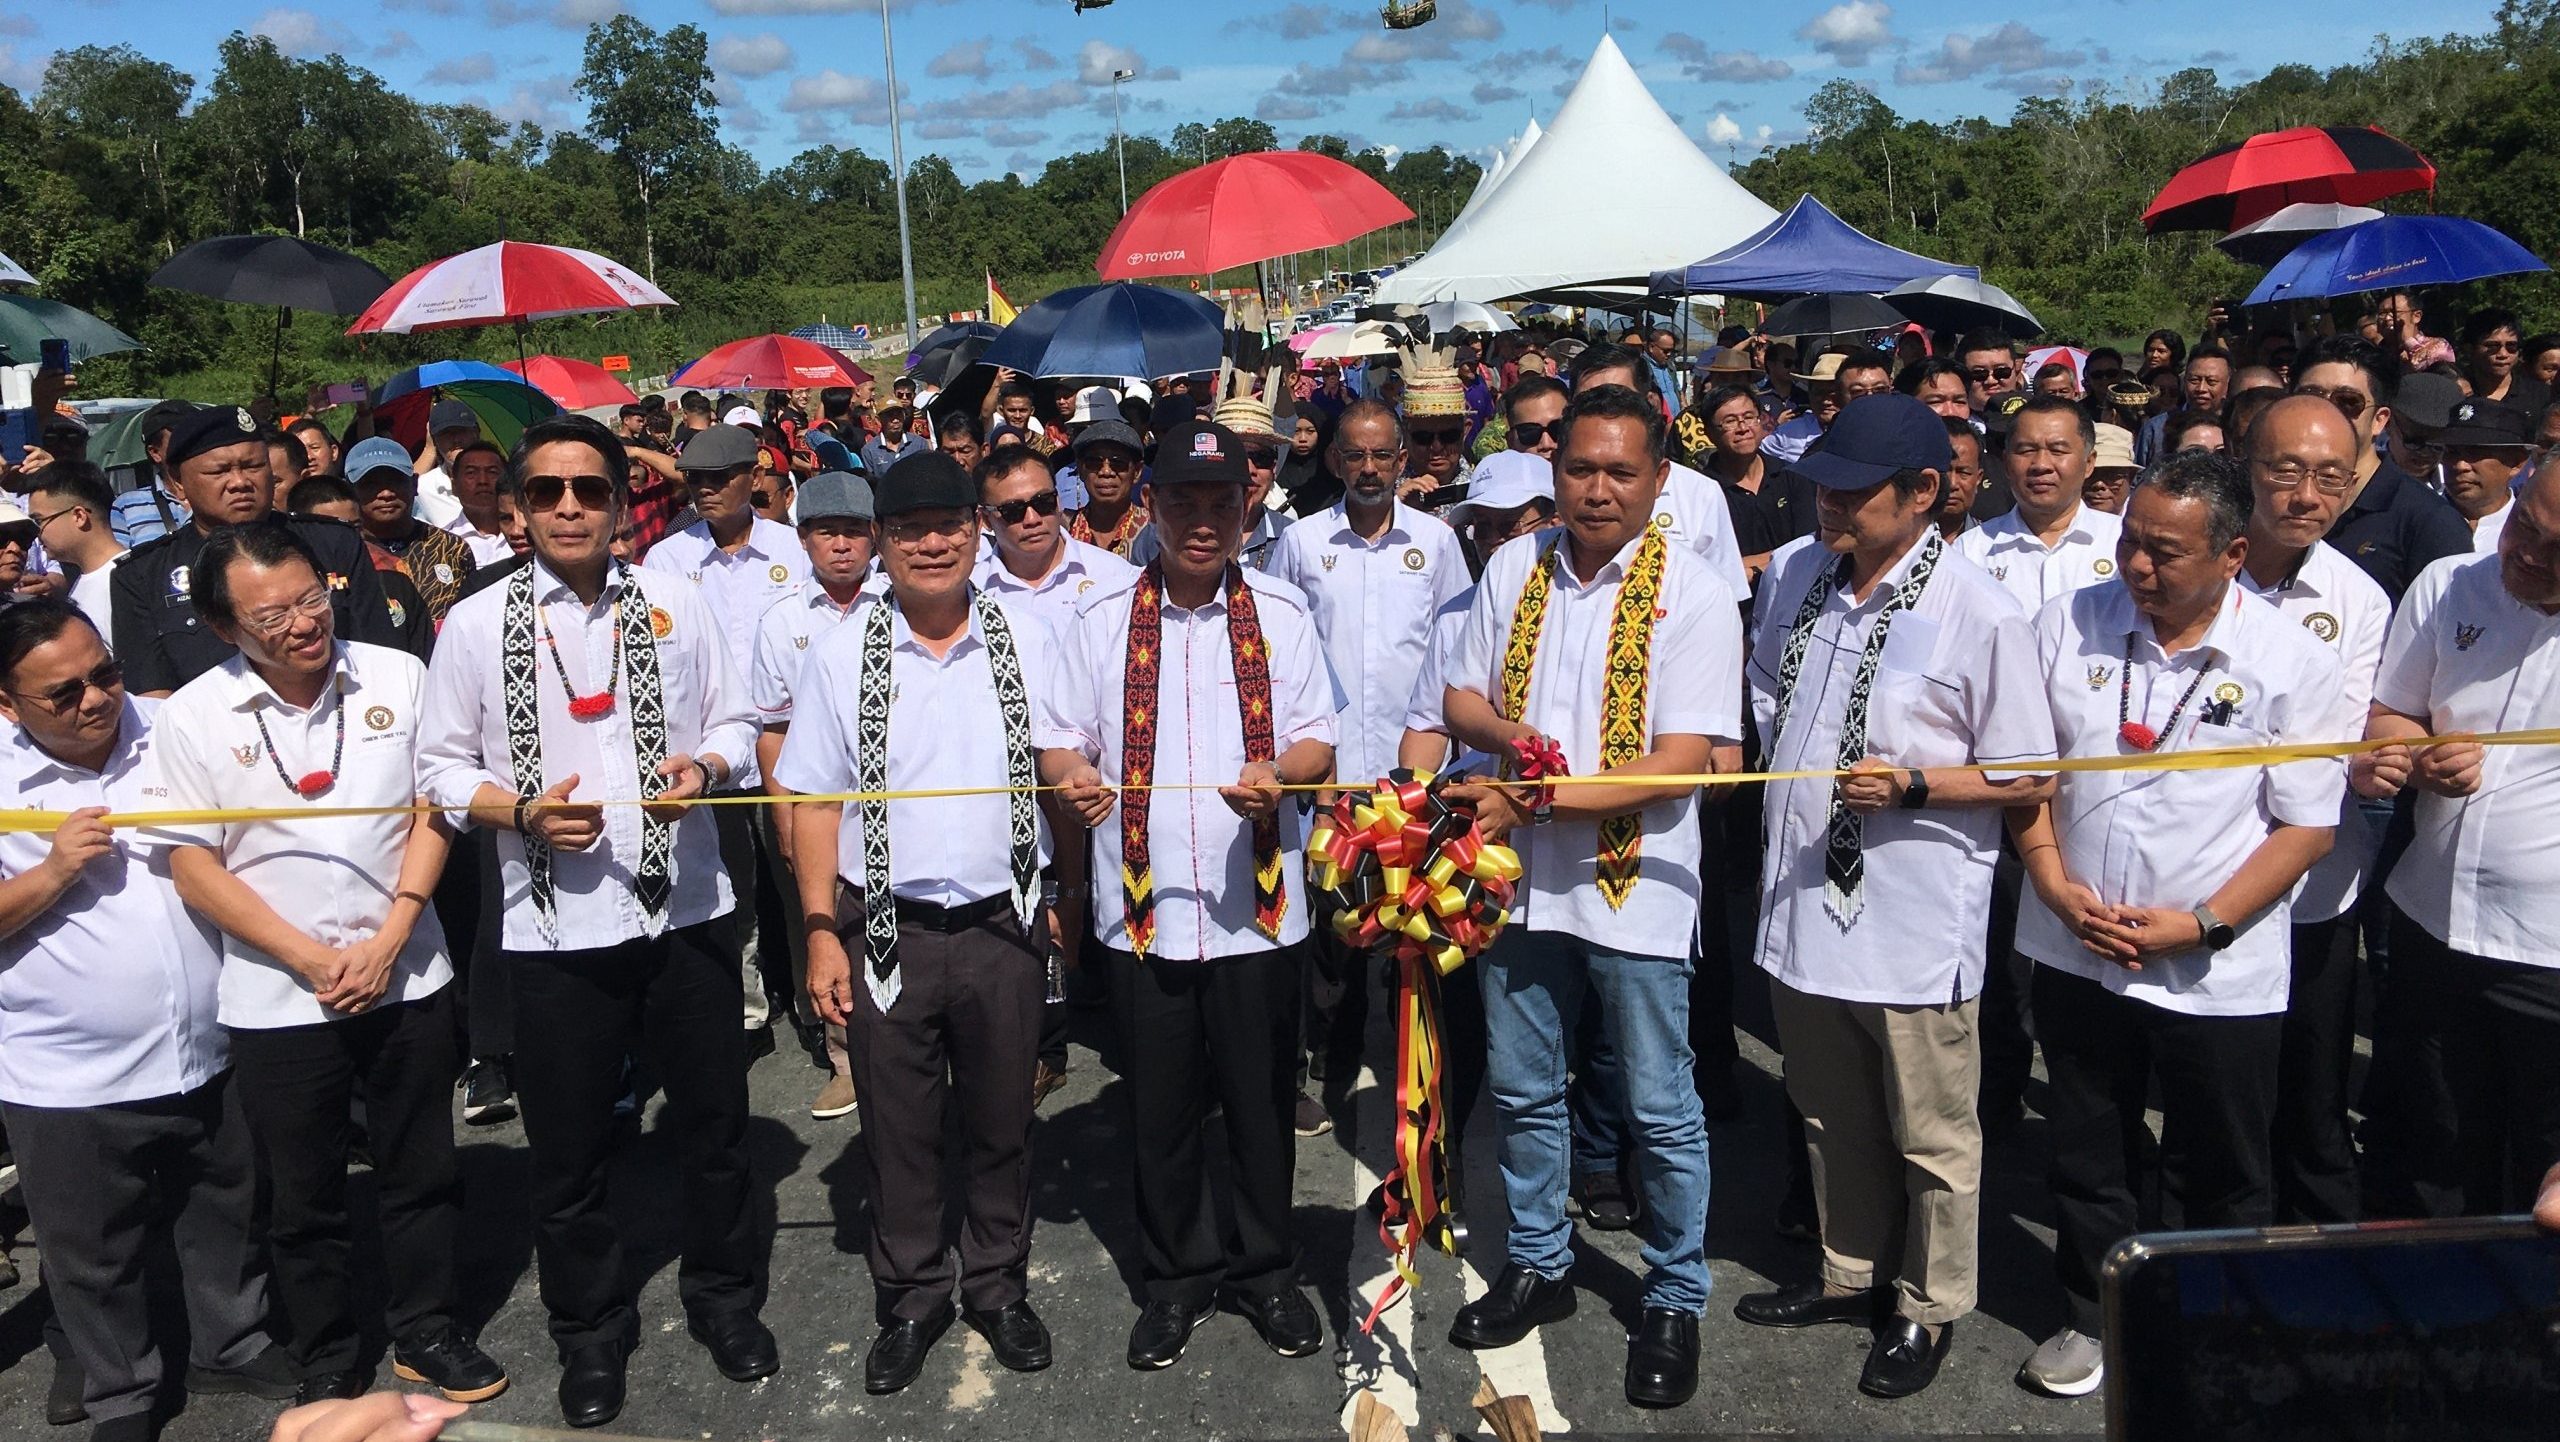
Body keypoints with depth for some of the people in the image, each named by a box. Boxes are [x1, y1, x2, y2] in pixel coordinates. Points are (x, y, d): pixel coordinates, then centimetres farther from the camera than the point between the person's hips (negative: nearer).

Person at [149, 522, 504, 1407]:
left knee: (422, 1174, 14)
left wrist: (386, 944, -10)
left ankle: (425, 1333, 34)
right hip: (278, 1000, -1)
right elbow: (193, 868, -6)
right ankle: (327, 1364, 32)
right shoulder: (191, 720, -7)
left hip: (406, 979, 1)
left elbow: (431, 812, -1)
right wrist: (315, 960, -12)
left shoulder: (398, 677, -4)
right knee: (305, 1199, 14)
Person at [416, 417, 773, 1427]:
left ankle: (723, 1300, 37)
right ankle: (589, 1333, 35)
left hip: (684, 909, 1)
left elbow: (734, 724, 7)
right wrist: (523, 812, -15)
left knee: (714, 1128, 14)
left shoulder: (675, 603, 1)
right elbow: (441, 768, 2)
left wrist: (704, 768, -14)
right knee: (568, 1154, 14)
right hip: (554, 926, -1)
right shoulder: (477, 623, -2)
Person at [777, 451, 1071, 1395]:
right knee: (897, 1131, 11)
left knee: (1002, 1124, 13)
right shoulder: (842, 654, 0)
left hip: (1004, 924, 1)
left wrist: (1069, 901, -2)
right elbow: (816, 803, 1)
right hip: (886, 929, 0)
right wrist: (821, 934, -4)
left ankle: (999, 1288, 32)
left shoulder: (1026, 641, 2)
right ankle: (910, 1301, 29)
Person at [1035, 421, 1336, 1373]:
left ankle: (1265, 1269, 31)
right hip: (1142, 909, 1)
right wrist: (1072, 777, -19)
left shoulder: (1279, 615, 4)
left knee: (1261, 1103, 10)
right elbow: (1057, 741, 4)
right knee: (1161, 1111, 11)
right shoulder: (1101, 620, 5)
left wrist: (1279, 776, -20)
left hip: (1257, 906, 0)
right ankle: (1176, 1277, 30)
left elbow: (1317, 743, 2)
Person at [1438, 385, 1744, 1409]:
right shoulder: (1512, 569, 2)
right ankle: (1538, 1266, 38)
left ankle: (1674, 1301, 28)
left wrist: (1536, 798, -22)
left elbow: (1680, 766, -17)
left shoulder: (1693, 596, -11)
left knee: (1660, 1111, 8)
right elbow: (1461, 700, 9)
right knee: (1522, 1091, 17)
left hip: (1635, 884, -4)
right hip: (1520, 874, 4)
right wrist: (1505, 733, -14)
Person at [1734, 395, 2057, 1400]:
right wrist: (1747, 765, 11)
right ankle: (1852, 1276, 43)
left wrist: (1909, 785, -21)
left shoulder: (1980, 614, -14)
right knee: (1833, 1120, 22)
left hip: (1914, 927, -6)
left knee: (1930, 1138, 11)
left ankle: (1929, 1309, 32)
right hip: (1801, 910, 6)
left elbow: (2030, 780, -10)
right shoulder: (1796, 576, 6)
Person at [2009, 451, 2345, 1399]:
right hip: (2074, 956, 2)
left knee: (2222, 1179, 14)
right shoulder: (2068, 625, -3)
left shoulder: (2291, 661, -9)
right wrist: (2056, 887, -8)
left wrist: (2203, 924, -15)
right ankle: (2094, 1318, 38)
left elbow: (2307, 825, -7)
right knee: (2086, 1158, 18)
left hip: (2218, 974, -2)